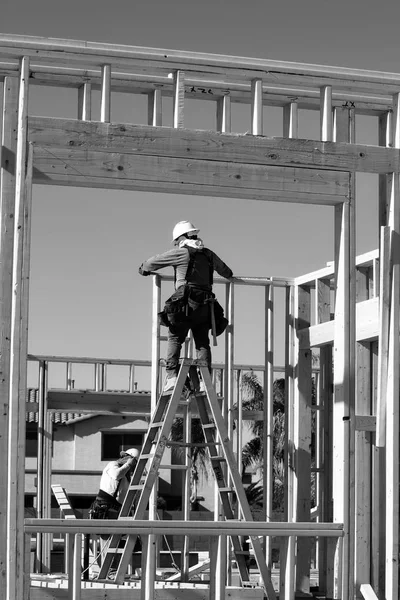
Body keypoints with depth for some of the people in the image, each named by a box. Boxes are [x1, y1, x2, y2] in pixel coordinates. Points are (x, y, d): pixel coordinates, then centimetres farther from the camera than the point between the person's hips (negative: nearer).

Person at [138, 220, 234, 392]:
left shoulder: (181, 253, 0)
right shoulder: (209, 255, 18)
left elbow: (153, 262, 9)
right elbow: (224, 270, 39)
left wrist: (143, 269, 32)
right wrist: (229, 275, 63)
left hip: (186, 305, -5)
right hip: (205, 307, 5)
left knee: (175, 339, 2)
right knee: (202, 343, 7)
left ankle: (172, 376, -10)